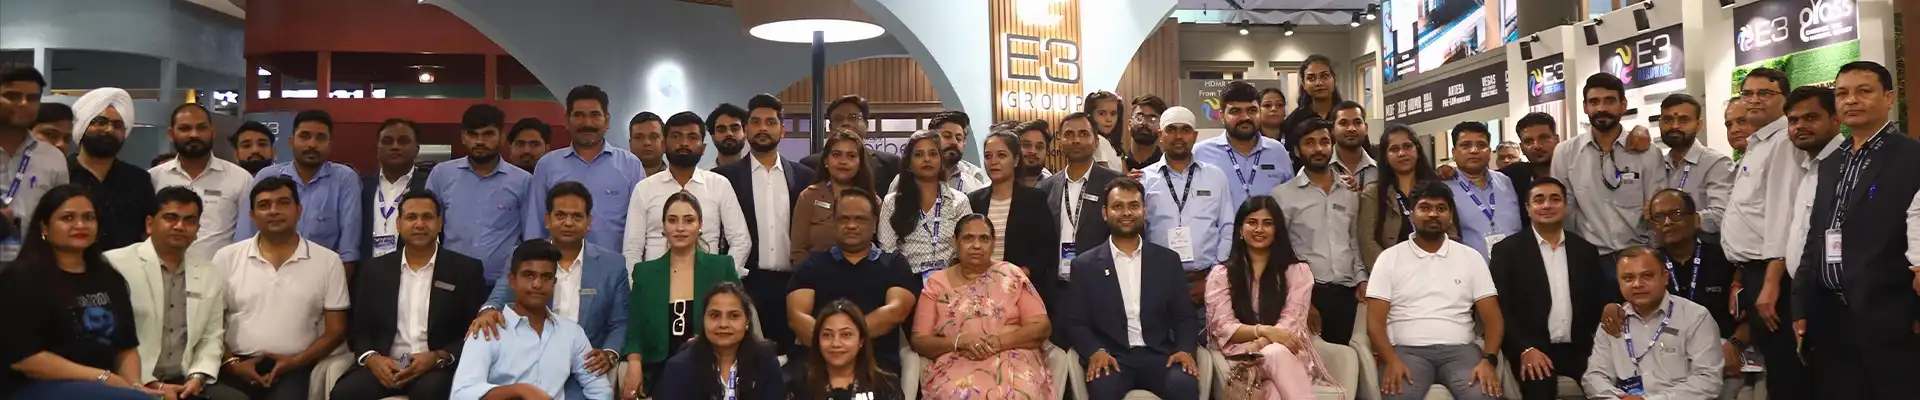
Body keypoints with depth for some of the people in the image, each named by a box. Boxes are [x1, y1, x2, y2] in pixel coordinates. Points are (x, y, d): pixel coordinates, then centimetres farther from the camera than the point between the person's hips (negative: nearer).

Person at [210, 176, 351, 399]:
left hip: (293, 369, -1)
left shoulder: (328, 262, 6)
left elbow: (336, 331, 6)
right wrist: (231, 363, -6)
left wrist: (296, 361, -7)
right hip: (238, 367, 1)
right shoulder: (227, 258, 9)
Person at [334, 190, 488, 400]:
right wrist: (372, 358, -7)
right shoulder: (375, 270, 13)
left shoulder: (466, 270, 5)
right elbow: (358, 329, 14)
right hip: (384, 367, 3)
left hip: (437, 370, -3)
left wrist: (437, 358, -14)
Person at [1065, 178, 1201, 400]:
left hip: (1158, 355, 2)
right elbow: (1076, 321, 5)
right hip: (1111, 357, -2)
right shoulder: (1085, 265, 8)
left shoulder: (1168, 260, 14)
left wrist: (1185, 349, -7)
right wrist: (1095, 352, -14)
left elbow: (1185, 316, 13)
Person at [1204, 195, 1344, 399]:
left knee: (1276, 353, -38)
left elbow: (1291, 323, -1)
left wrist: (1259, 345, -21)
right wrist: (1264, 330, -21)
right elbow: (1222, 327, -1)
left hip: (1289, 353, 0)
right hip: (1243, 354, 0)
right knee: (1275, 354, -37)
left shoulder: (1298, 271, 12)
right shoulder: (1221, 275, 11)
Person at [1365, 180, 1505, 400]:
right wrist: (1391, 361, -17)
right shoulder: (1390, 258, 8)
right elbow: (1375, 321, 1)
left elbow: (1492, 318, 8)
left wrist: (1488, 360, -12)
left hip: (1459, 350, 2)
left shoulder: (1471, 258, 13)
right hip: (1407, 350, -2)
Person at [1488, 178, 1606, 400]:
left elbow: (1598, 302, 16)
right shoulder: (1507, 250, 1)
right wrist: (1525, 349, -14)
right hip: (1532, 351, -4)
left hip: (1579, 350, 4)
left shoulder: (1586, 251, 13)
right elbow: (1500, 308, -4)